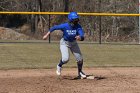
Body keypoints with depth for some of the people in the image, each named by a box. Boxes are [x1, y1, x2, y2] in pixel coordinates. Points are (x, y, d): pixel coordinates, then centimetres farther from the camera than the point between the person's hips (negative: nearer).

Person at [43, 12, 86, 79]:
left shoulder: (78, 26, -26)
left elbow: (82, 37, -38)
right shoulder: (64, 26, -30)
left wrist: (80, 37, -61)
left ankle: (80, 72, 31)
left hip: (73, 43, 3)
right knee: (65, 59, -22)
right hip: (64, 42, -3)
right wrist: (47, 34, -15)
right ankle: (59, 66, 13)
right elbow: (54, 27, -16)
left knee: (80, 59, 3)